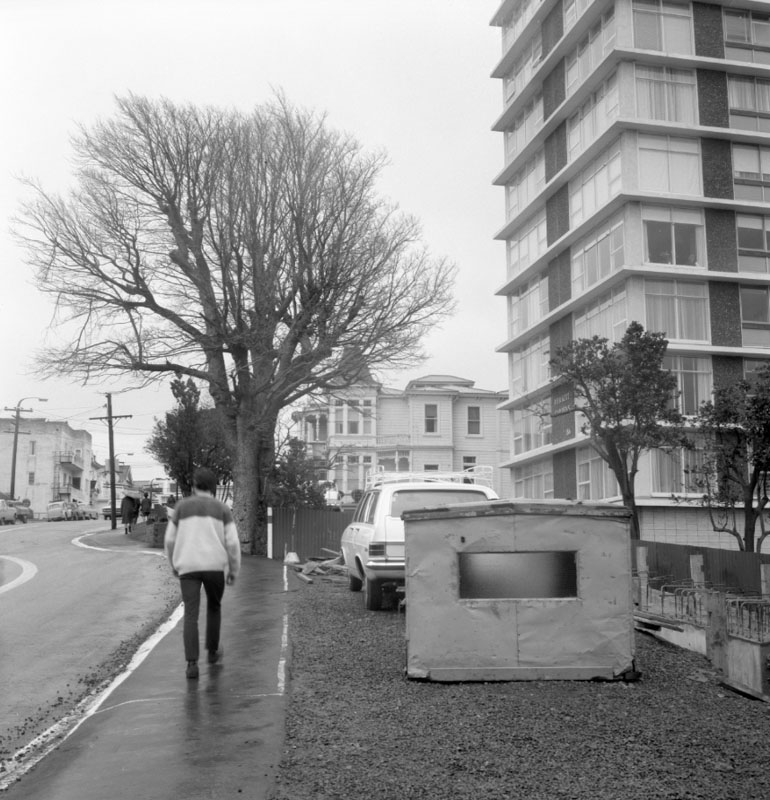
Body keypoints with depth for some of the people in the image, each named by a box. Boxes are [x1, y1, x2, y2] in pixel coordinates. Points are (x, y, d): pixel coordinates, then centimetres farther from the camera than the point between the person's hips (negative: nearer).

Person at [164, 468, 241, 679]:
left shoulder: (181, 506, 5)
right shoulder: (223, 509, 4)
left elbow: (170, 540, 8)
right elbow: (233, 543, -2)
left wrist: (174, 565, 24)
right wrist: (234, 571, 9)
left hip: (188, 567, 0)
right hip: (215, 566, 1)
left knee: (191, 615, -2)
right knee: (214, 606, 24)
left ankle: (192, 664, -14)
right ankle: (212, 651, 32)